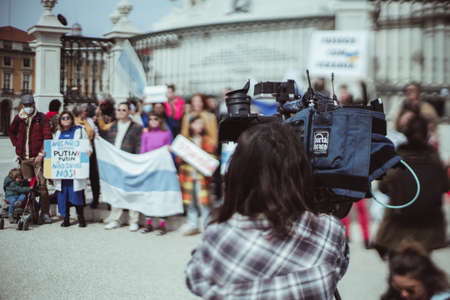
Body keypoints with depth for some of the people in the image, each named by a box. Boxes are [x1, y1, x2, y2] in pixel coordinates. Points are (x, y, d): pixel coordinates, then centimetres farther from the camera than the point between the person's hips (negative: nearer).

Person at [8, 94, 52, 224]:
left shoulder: (42, 118, -2)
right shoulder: (18, 118, 10)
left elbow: (47, 137, -5)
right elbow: (11, 132, 29)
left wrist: (41, 153, -13)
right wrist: (16, 145, 16)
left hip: (37, 157, -4)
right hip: (23, 158, 4)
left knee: (42, 184, -9)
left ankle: (44, 213, -5)